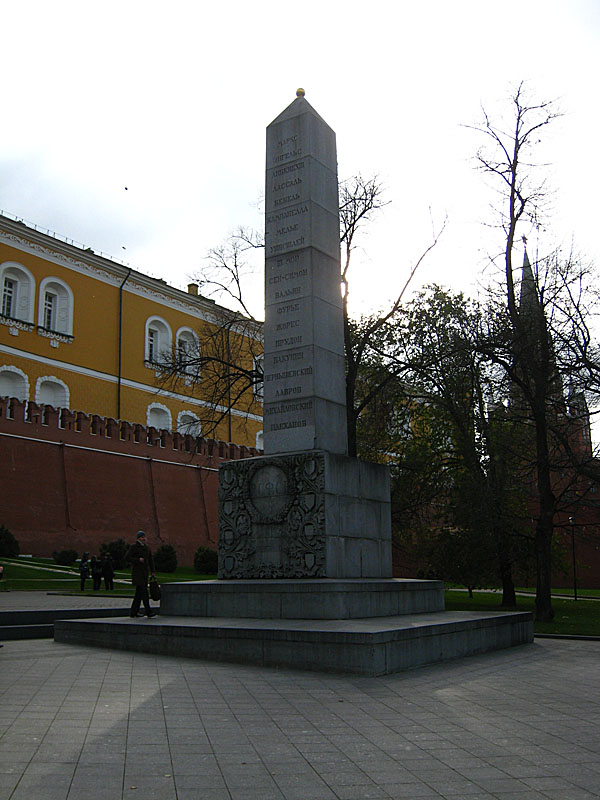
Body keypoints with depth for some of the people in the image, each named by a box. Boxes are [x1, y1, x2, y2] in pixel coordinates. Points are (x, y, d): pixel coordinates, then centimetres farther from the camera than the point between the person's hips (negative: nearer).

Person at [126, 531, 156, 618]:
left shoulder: (147, 548, 15)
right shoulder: (133, 547, -3)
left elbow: (151, 560, 17)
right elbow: (128, 558, -7)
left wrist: (152, 572, 10)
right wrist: (138, 560, -18)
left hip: (145, 572, 7)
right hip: (137, 571, -7)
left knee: (139, 593, 8)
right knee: (143, 591, -13)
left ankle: (133, 612, 14)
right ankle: (148, 611, -14)